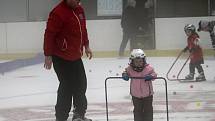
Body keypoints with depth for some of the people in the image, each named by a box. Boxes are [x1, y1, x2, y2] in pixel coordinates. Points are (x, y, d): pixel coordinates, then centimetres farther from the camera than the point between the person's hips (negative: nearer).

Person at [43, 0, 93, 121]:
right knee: (67, 86, -7)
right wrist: (48, 56, -20)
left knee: (81, 84, 16)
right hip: (61, 57, -9)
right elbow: (49, 34, -20)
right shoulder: (58, 12, -21)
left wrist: (86, 46, 20)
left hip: (76, 56, 9)